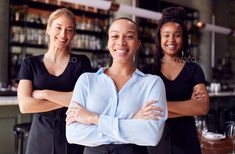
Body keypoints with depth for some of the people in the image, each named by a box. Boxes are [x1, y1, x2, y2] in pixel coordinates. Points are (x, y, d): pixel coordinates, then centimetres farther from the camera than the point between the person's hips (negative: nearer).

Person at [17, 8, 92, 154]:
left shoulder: (82, 62, 0)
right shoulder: (30, 63, 2)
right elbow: (25, 105, -10)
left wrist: (45, 94, -13)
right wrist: (68, 100, -13)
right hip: (41, 136, 1)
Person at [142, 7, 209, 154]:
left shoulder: (194, 69, 1)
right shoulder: (148, 70, 0)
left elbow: (203, 108, -11)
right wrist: (189, 106, -13)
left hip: (186, 140, 0)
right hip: (156, 139, 0)